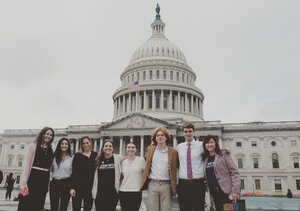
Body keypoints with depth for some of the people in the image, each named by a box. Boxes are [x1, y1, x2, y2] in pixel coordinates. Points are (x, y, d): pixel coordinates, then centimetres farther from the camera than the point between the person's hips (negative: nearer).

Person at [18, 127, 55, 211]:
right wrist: (24, 182, -15)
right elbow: (27, 164, -7)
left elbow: (49, 166, 11)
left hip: (44, 179, 4)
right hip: (32, 177, -4)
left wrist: (48, 184, 6)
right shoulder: (33, 146, 0)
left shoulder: (50, 150, 12)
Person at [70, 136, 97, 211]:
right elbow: (74, 172, -3)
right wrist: (72, 187, -10)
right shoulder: (78, 155, 0)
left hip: (91, 186, 3)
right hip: (79, 185, -3)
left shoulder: (95, 155, 8)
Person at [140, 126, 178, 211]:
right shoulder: (150, 149, 10)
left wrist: (174, 185, 2)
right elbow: (146, 160, 27)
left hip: (166, 185, -1)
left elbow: (175, 168, 9)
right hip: (152, 184, 1)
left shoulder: (173, 151, 4)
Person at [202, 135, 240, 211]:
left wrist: (235, 191, -16)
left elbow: (234, 172, -7)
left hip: (226, 192, -4)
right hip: (214, 194, 5)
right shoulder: (205, 158, 11)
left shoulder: (224, 154, -2)